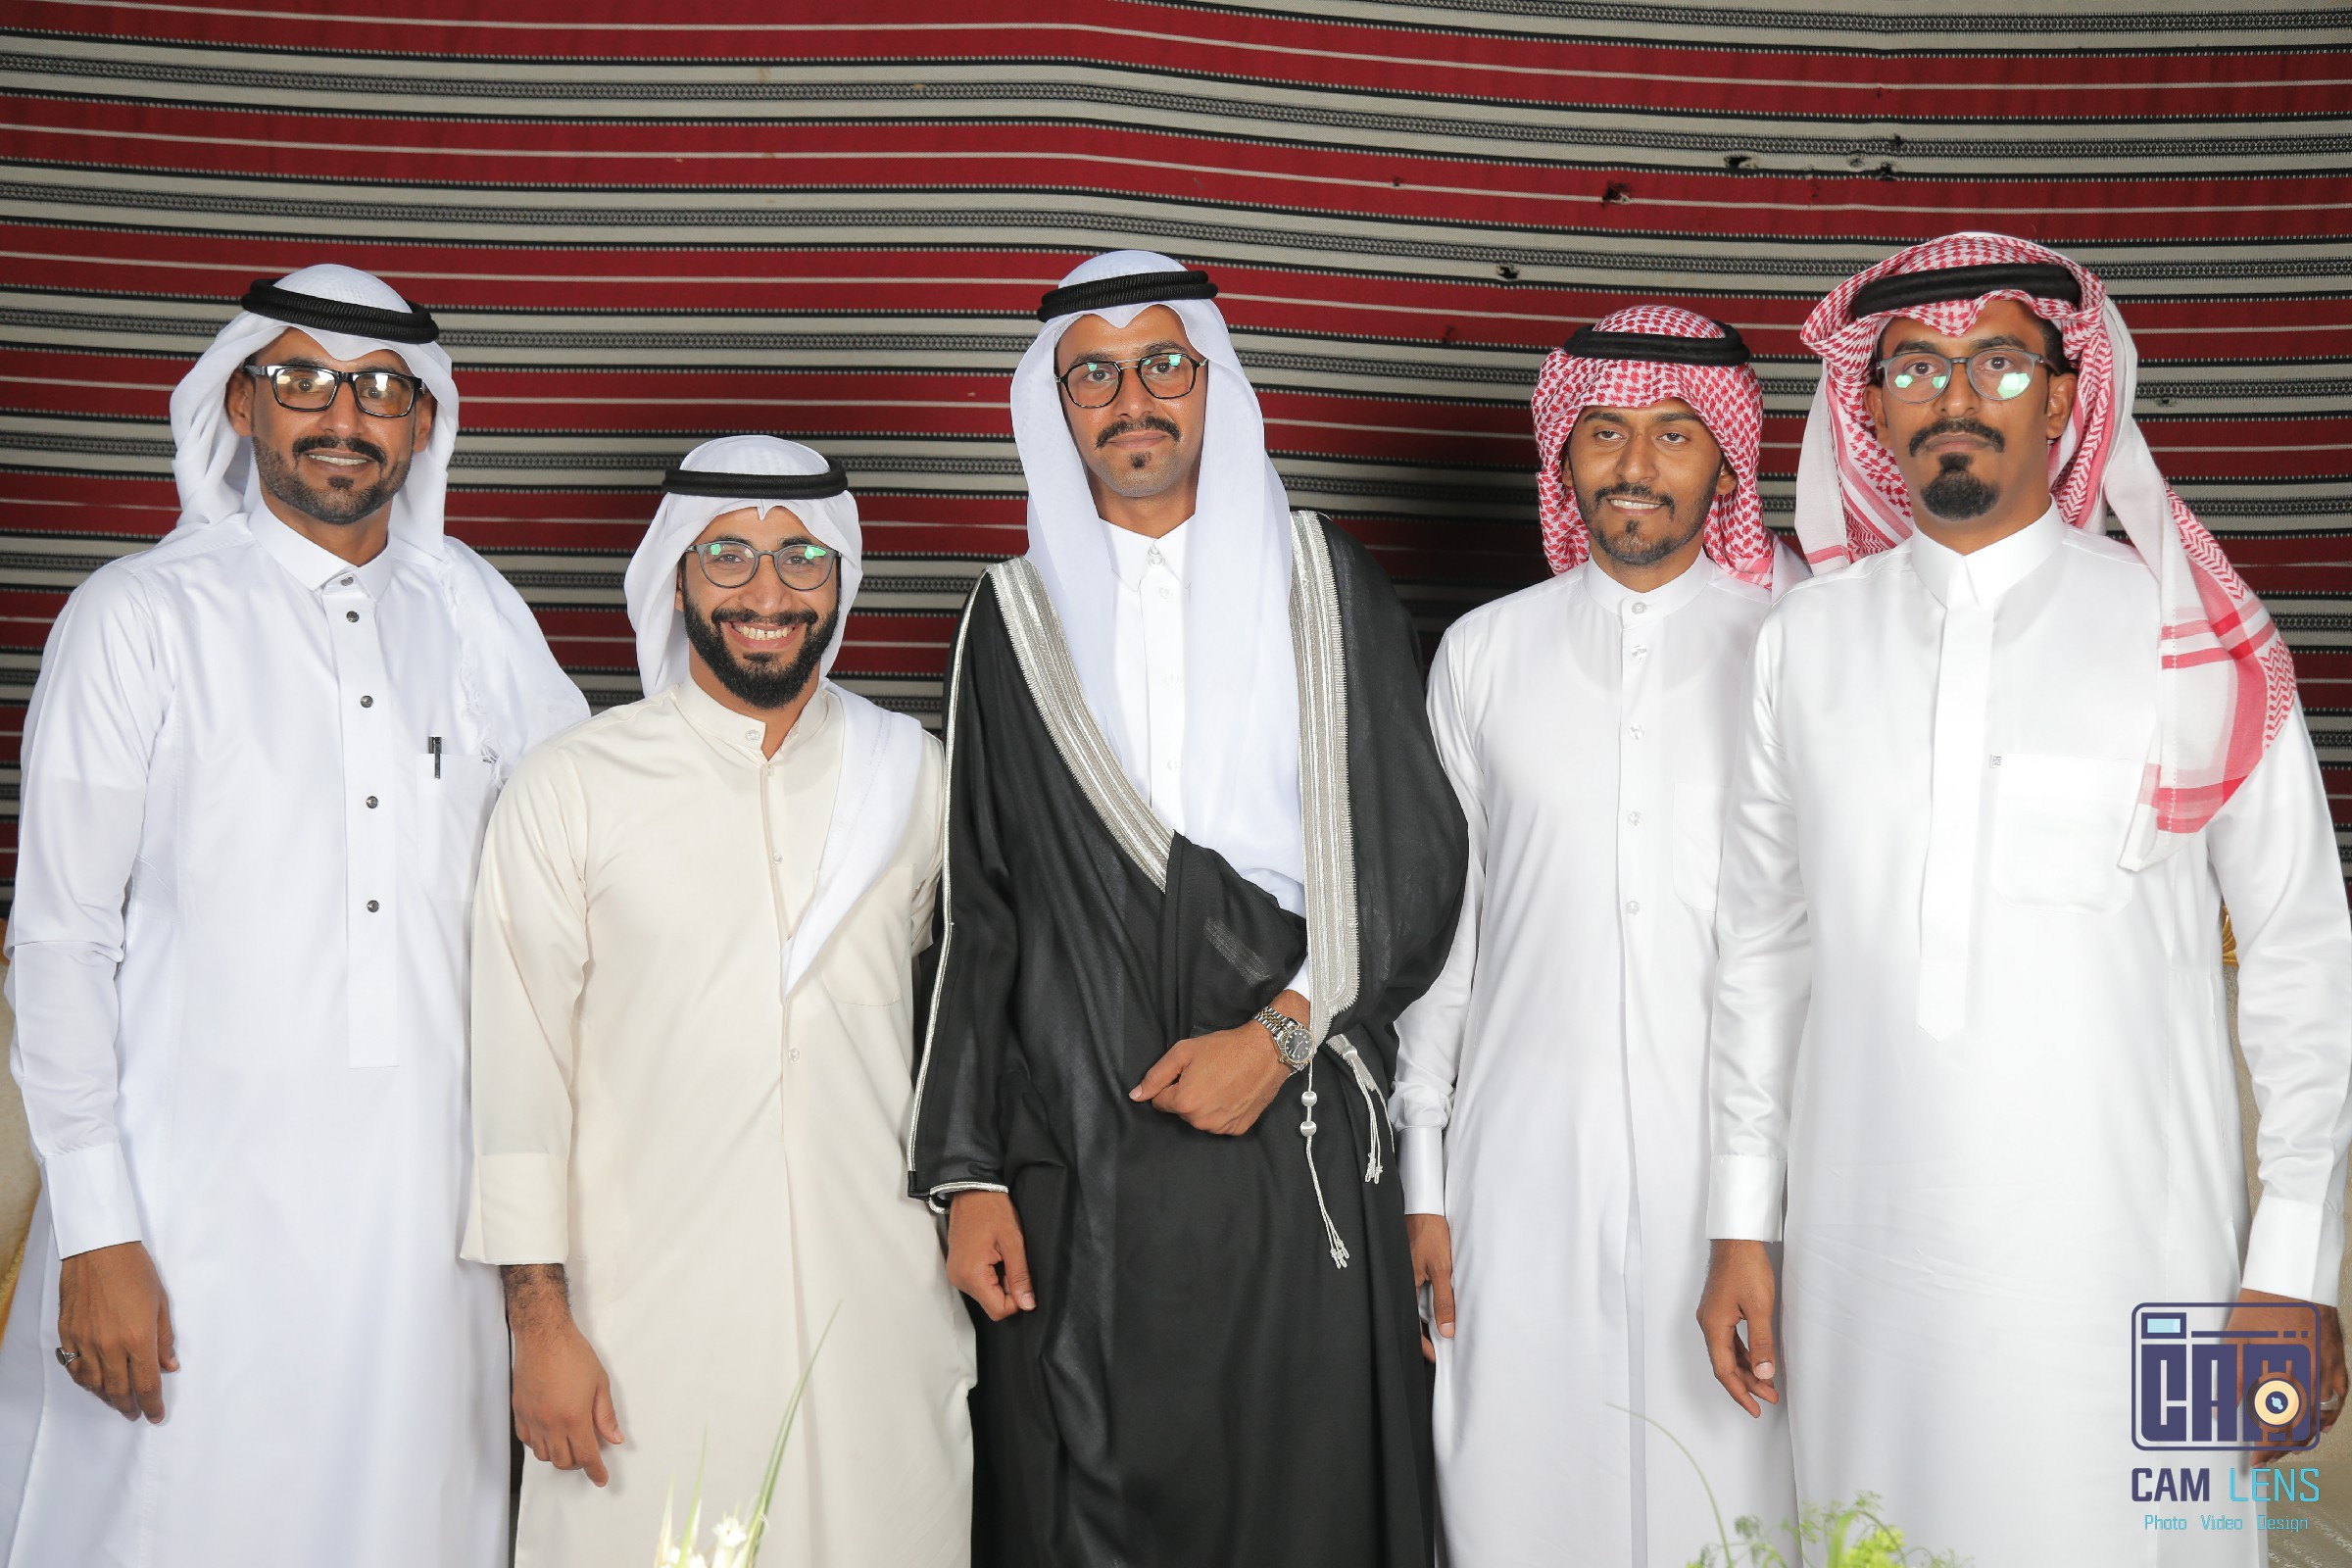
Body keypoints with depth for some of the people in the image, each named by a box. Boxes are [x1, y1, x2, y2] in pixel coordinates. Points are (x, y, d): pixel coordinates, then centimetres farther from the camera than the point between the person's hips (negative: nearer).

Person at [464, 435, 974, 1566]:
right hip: (649, 1327, -2)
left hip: (883, 1323, 2)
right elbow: (520, 1061, -2)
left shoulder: (913, 772, 6)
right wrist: (539, 1321, -4)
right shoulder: (572, 786, -2)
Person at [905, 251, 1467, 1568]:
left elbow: (1418, 864, 2)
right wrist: (967, 1172, 2)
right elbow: (980, 913, 7)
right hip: (1074, 1173, 1)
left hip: (1295, 1149, -1)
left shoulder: (1329, 588, 5)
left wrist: (1281, 1032, -10)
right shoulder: (1018, 616, 8)